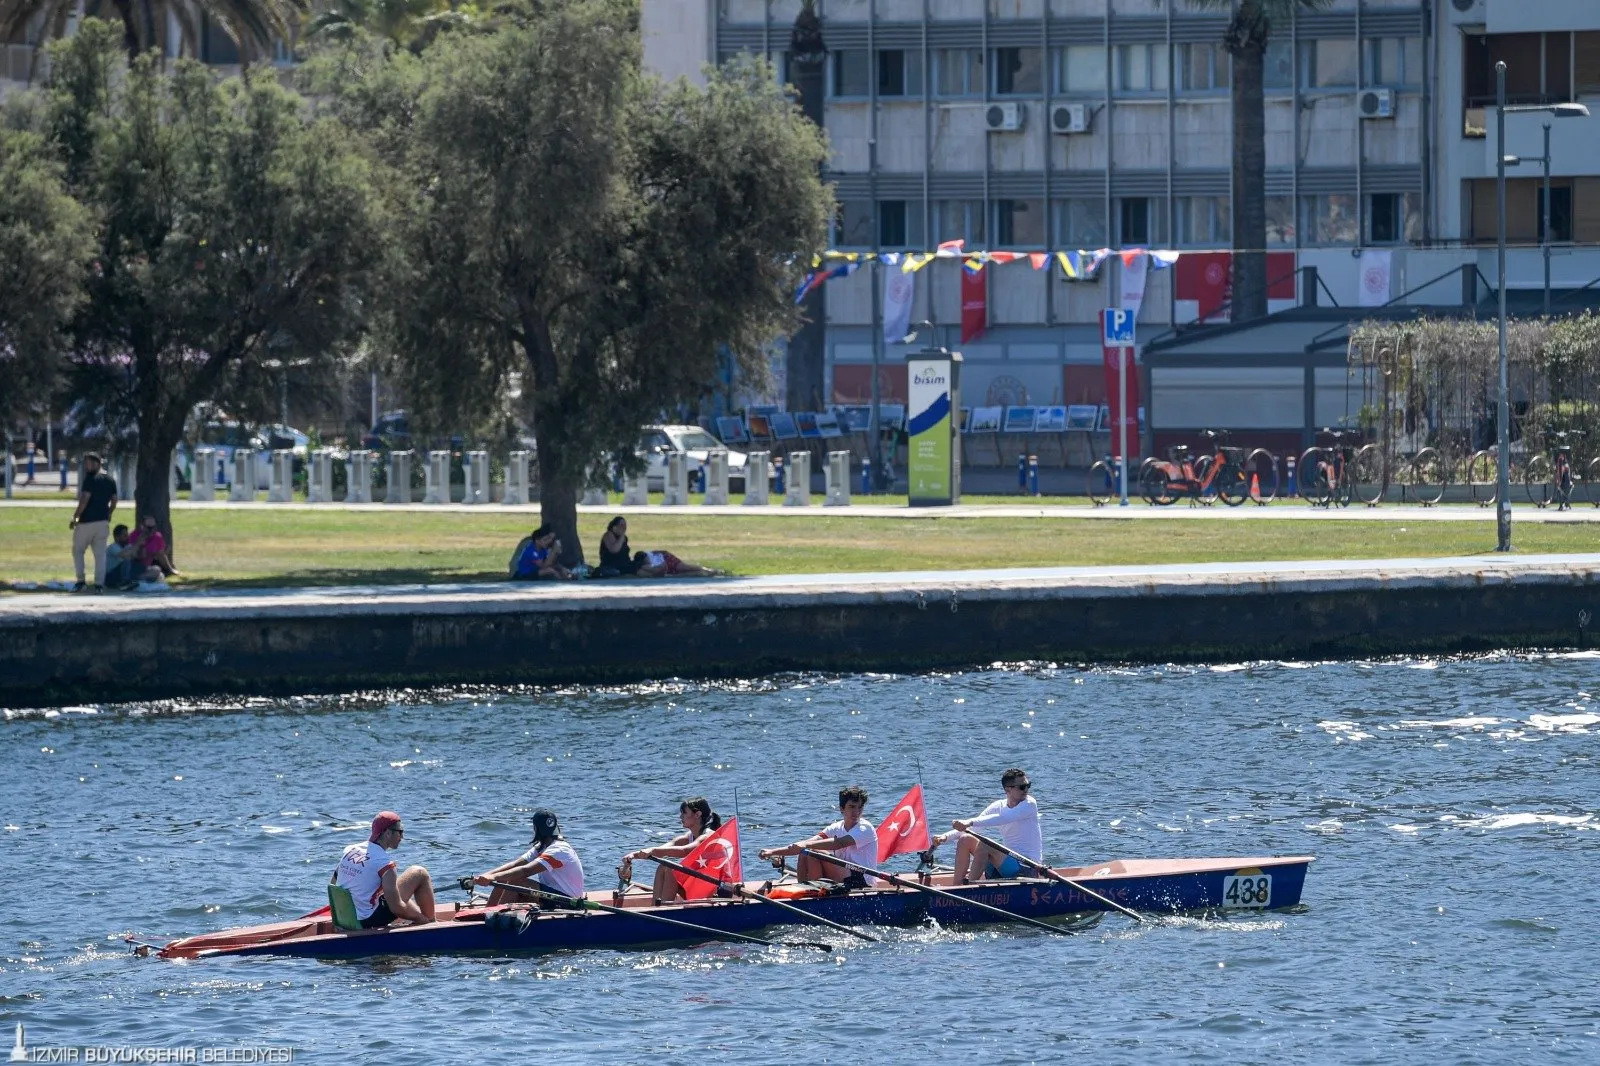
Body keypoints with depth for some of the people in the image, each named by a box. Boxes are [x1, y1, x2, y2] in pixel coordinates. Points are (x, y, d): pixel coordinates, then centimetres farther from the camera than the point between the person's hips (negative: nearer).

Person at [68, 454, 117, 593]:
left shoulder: (91, 479, -13)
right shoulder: (109, 480, 10)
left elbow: (84, 500, -18)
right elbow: (114, 502, 15)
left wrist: (75, 517, -12)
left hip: (87, 521, -6)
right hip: (103, 521, 6)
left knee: (78, 550, 8)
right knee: (100, 553, 6)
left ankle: (80, 581, 0)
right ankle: (99, 584, 0)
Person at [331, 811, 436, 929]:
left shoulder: (349, 850, 3)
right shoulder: (383, 862, -19)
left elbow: (332, 885, 14)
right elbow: (396, 908, -21)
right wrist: (423, 919, -5)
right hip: (370, 921, -8)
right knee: (420, 874, 0)